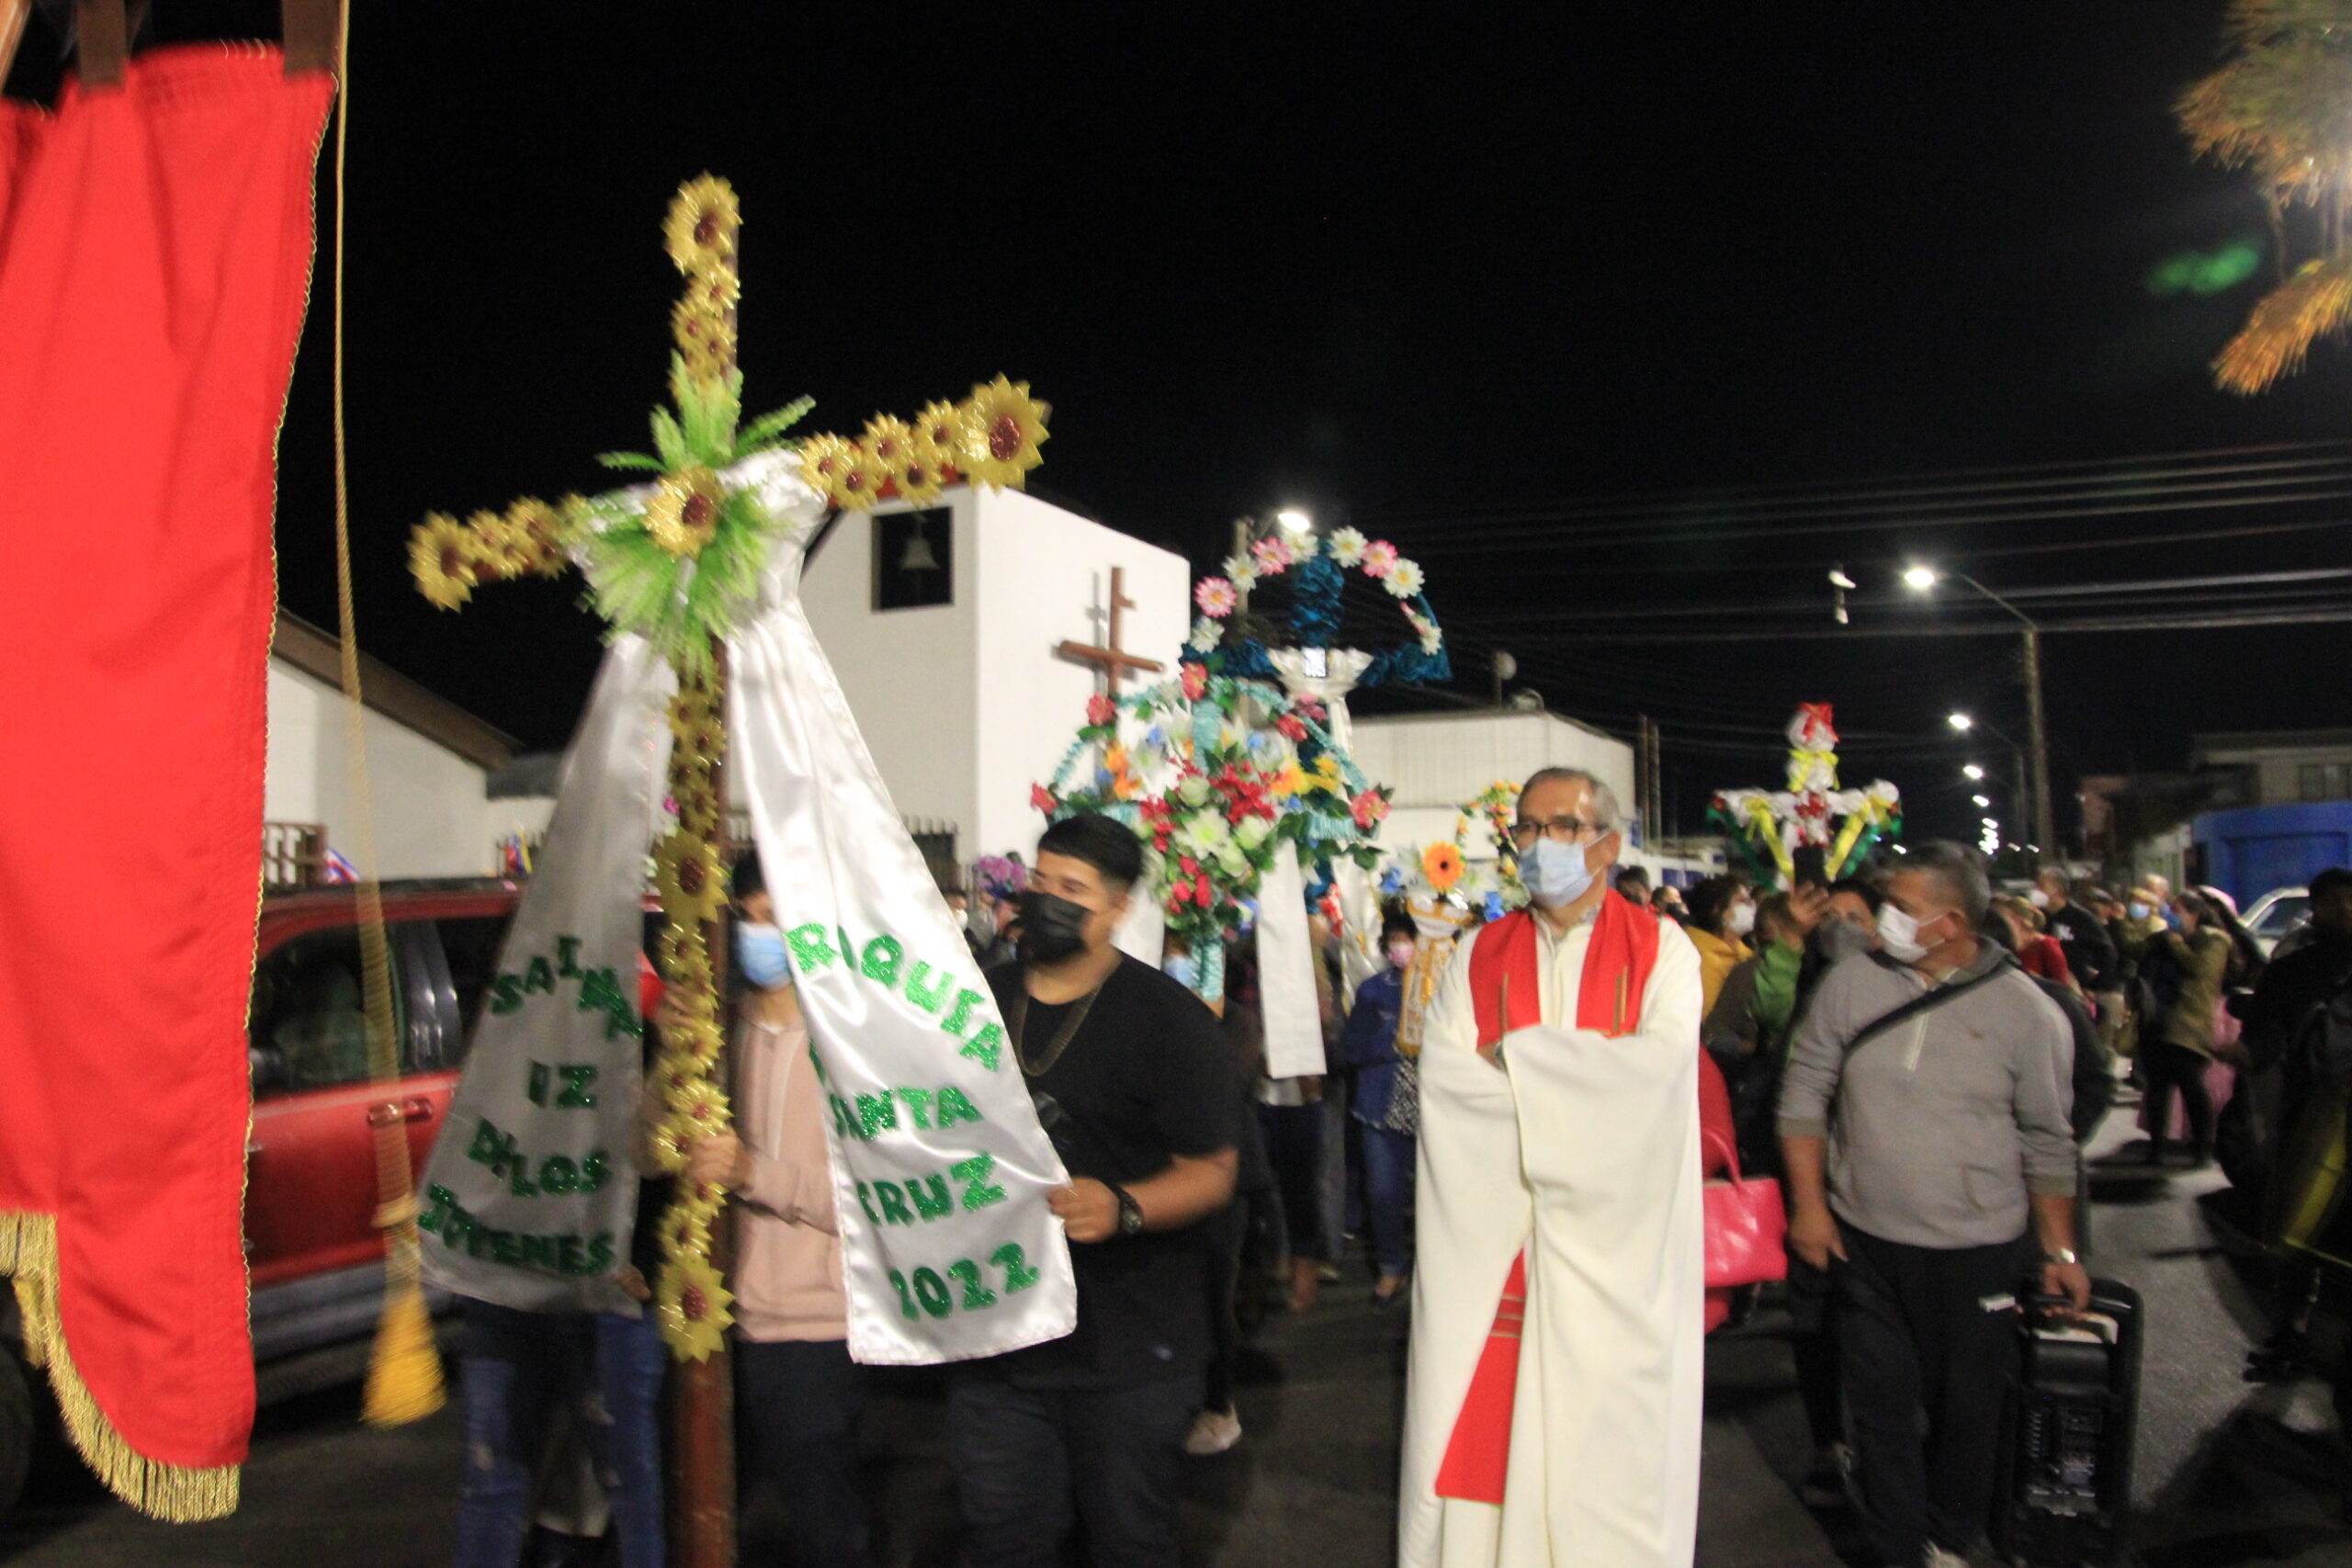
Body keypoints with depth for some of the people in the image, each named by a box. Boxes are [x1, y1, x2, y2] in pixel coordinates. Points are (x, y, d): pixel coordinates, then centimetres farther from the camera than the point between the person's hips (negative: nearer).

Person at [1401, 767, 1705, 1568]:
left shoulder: (1660, 949, 3)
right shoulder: (1480, 955, 10)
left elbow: (1661, 1068, -14)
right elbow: (1442, 1073, -4)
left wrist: (1512, 1060, -10)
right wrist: (1592, 1071, -12)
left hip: (1610, 1241, -2)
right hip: (1492, 1240, 2)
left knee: (1603, 1435, 2)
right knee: (1478, 1425, 4)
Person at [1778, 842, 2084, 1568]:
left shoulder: (2027, 1011, -6)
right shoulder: (1851, 984, -4)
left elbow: (2047, 1143, 2)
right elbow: (1804, 1094, 2)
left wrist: (2059, 1249, 2)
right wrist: (1808, 1203, -2)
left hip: (1977, 1250, -1)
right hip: (1864, 1241, 1)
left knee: (1967, 1406, 13)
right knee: (1881, 1403, 8)